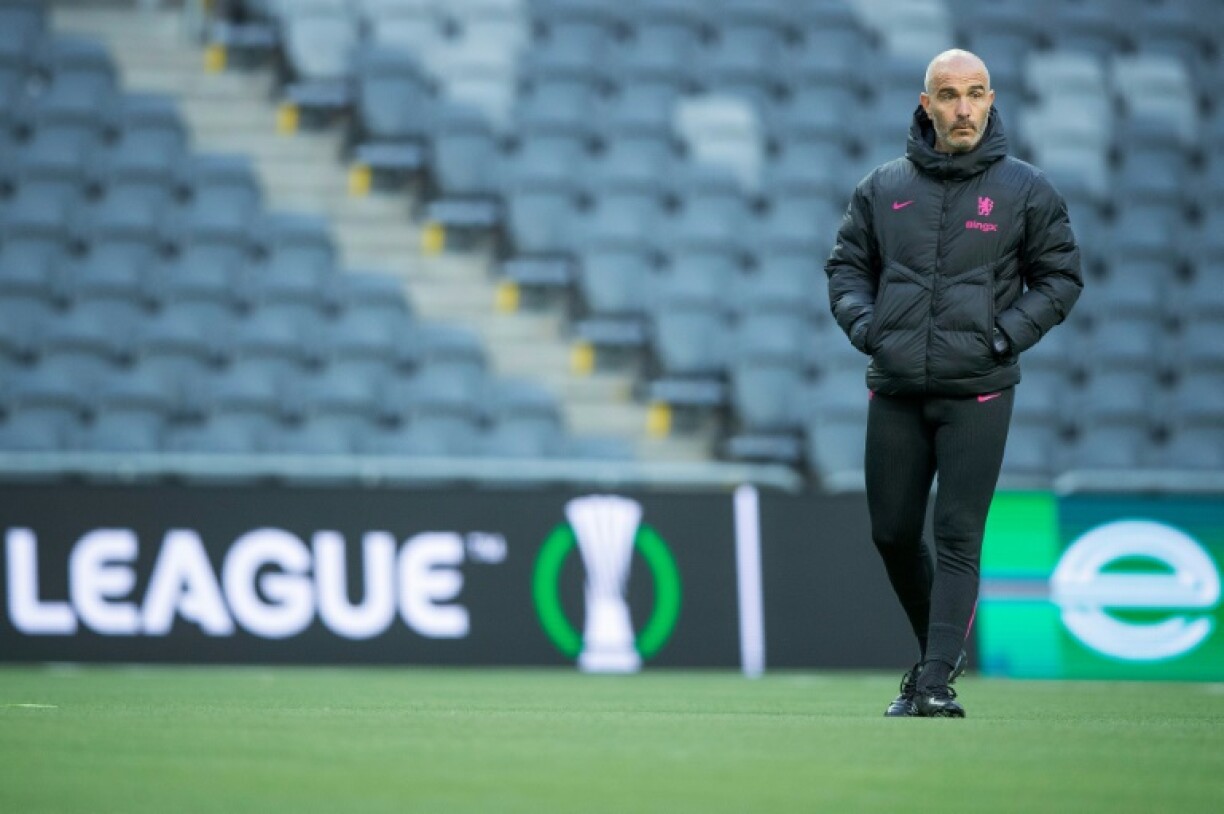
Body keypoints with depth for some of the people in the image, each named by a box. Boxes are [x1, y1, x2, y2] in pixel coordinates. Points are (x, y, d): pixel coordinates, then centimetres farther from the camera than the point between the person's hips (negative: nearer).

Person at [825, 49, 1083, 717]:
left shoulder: (1026, 190, 2)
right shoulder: (884, 187, 7)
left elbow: (1061, 278, 6)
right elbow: (846, 264, 15)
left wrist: (1006, 335, -7)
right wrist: (863, 324, -3)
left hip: (977, 393, -3)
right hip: (895, 392, 3)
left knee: (958, 538, -9)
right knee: (892, 533, 9)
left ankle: (935, 682, -11)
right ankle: (939, 648, 31)